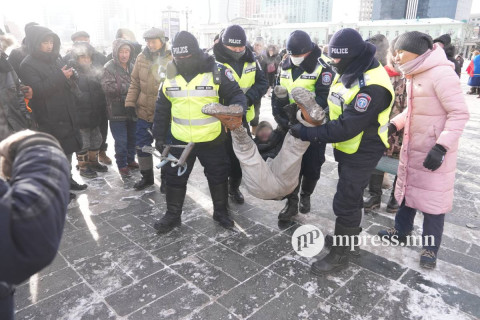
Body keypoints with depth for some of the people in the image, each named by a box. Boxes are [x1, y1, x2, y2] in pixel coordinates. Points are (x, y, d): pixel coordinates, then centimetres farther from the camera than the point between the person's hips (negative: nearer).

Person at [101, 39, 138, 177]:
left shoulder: (132, 67, 8)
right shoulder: (109, 67, -8)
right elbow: (108, 88, -19)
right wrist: (129, 87, -18)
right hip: (117, 111, -5)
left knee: (132, 138, 15)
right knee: (121, 141, 0)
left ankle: (131, 160, 32)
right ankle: (122, 165, 15)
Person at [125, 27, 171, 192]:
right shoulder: (141, 58, 3)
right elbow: (135, 83, 8)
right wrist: (130, 102, 0)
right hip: (144, 111, 4)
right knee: (142, 146, 12)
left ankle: (166, 178, 27)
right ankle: (146, 176, 31)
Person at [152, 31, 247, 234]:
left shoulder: (217, 72, -11)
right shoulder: (170, 76, 1)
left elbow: (236, 94, -6)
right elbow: (162, 110, 9)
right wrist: (159, 136, 10)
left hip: (212, 140, -2)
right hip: (179, 140, 3)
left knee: (218, 176, 12)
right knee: (175, 178, 12)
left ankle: (221, 212, 34)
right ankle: (173, 215, 31)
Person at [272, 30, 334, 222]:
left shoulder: (322, 69, -12)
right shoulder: (285, 66, 5)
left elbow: (323, 98, -21)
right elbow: (276, 93, 6)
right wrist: (279, 117, -8)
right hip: (289, 126, 4)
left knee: (311, 167, 6)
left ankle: (305, 196, 33)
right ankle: (291, 202, 22)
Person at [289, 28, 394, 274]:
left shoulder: (372, 86, -30)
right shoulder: (351, 71, 1)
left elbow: (347, 128, -33)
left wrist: (308, 133, -30)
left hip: (362, 153, -9)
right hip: (348, 149, 9)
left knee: (344, 203, -2)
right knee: (352, 196, 25)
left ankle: (340, 254, 14)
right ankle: (351, 231, 47)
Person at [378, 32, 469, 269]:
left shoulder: (441, 73, -19)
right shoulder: (414, 75, 8)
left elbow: (460, 113, -21)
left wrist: (442, 147, -27)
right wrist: (394, 124, 4)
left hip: (434, 149, -8)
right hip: (412, 146, 8)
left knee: (433, 197, 3)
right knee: (407, 187, 19)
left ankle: (431, 248, 19)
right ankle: (401, 230, 37)